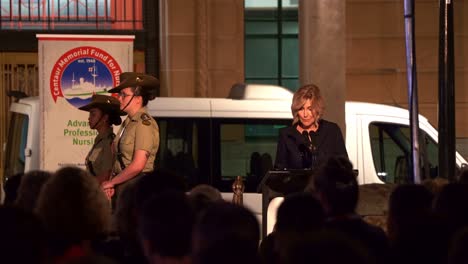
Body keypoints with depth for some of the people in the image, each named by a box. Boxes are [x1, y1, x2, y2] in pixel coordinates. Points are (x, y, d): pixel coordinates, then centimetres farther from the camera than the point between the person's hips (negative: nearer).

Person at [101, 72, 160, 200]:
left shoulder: (144, 123, -12)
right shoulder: (127, 123, 14)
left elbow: (138, 165, -18)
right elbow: (120, 161, 13)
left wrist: (111, 182, -9)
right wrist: (112, 184, -2)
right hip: (122, 186, 8)